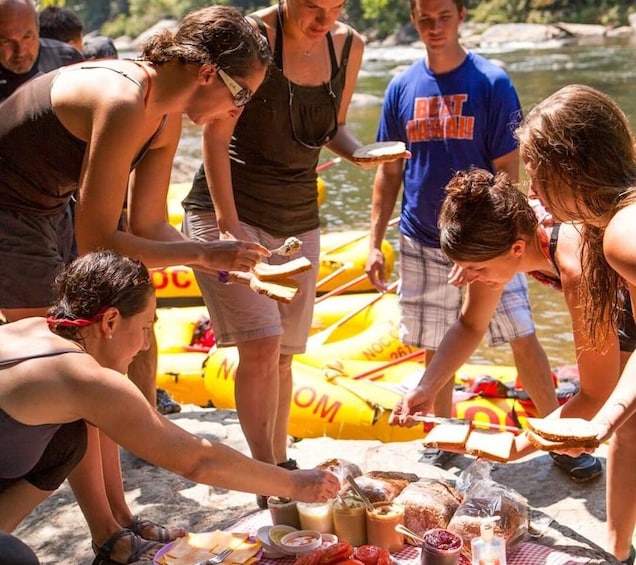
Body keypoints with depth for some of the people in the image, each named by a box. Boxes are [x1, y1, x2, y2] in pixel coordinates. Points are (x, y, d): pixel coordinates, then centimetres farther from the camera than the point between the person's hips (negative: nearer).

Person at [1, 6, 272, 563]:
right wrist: (203, 253, -23)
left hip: (47, 211, 9)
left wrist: (224, 263, -8)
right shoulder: (123, 103, -31)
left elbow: (148, 226, 4)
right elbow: (96, 240, -28)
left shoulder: (168, 118, -2)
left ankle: (121, 516, 24)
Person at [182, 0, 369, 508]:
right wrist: (228, 223, -20)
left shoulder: (349, 46, 3)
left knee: (283, 352, 9)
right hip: (229, 209, -5)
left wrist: (359, 152, -7)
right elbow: (216, 134, -14)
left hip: (299, 218, 6)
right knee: (260, 342, -15)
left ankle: (280, 463, 24)